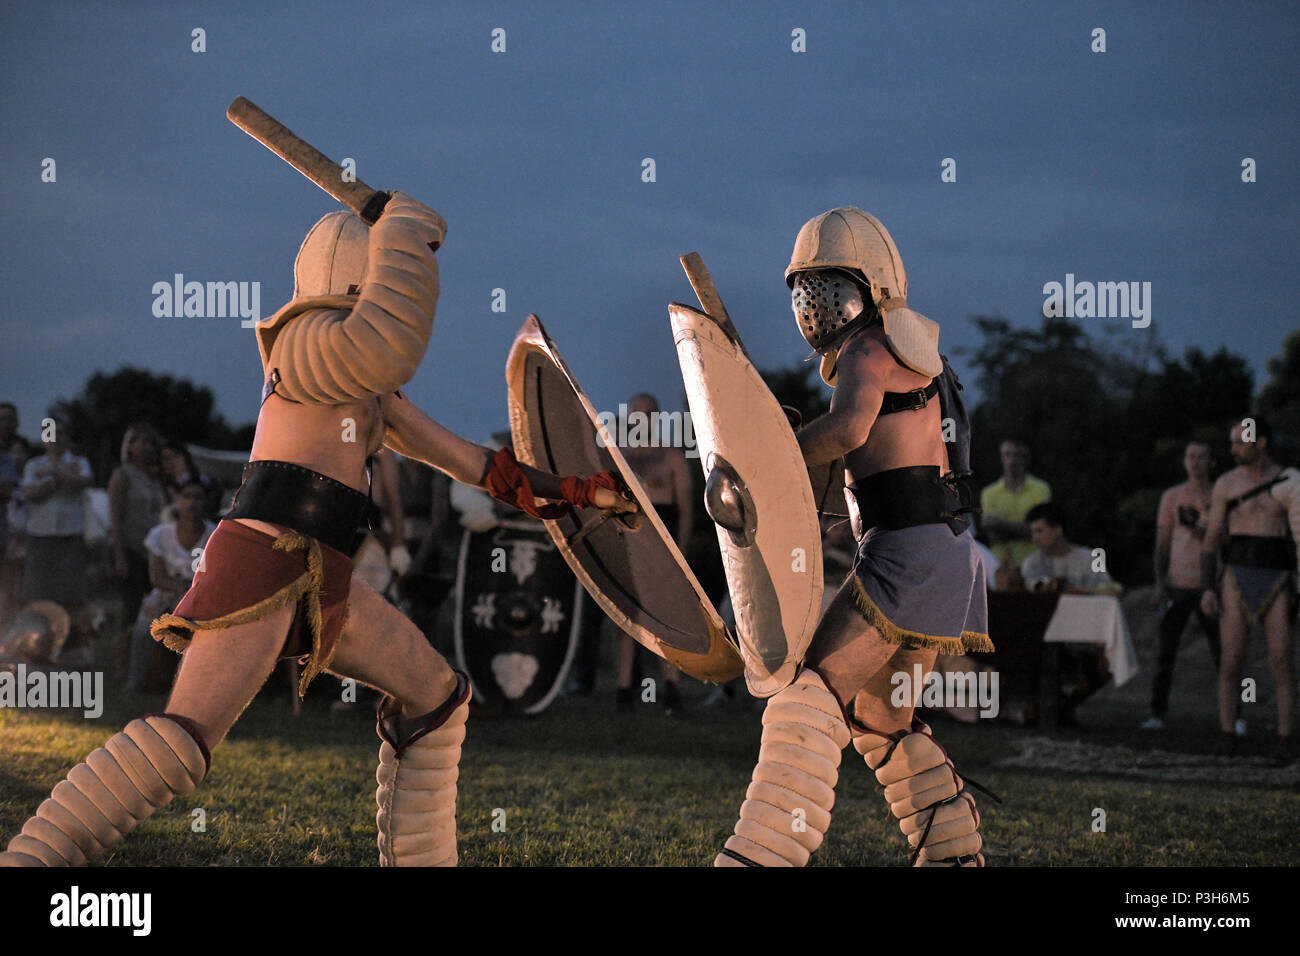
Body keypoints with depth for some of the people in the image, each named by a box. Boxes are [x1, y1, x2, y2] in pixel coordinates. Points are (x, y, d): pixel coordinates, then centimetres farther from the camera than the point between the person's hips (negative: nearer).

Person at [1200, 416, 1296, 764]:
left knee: (1280, 661, -9)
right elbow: (1210, 540, 6)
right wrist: (1207, 588, -5)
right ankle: (1227, 736, 8)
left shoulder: (1290, 482, 3)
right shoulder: (1225, 484, 5)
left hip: (1276, 581, -1)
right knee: (1232, 659, -4)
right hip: (1237, 578, 1)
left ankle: (1285, 741, -1)